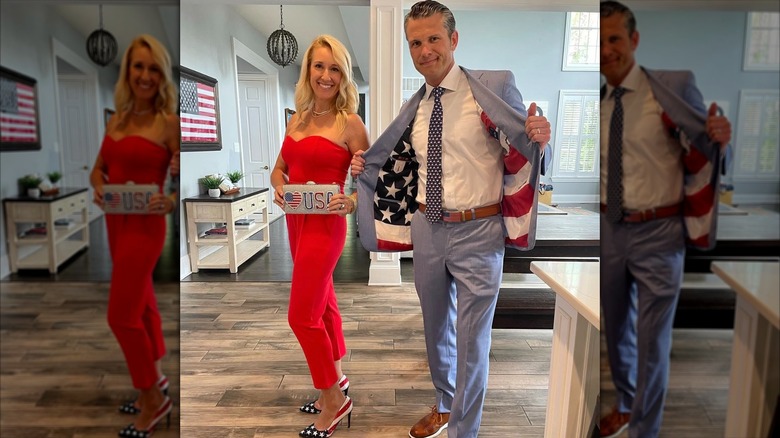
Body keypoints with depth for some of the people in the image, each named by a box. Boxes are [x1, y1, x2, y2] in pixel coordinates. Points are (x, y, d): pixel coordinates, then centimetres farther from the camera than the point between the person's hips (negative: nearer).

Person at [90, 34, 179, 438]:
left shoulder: (168, 122, -12)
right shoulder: (115, 120, 8)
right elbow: (99, 168, 16)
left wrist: (170, 203, -30)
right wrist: (98, 189, -4)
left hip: (145, 226, -7)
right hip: (116, 224, 7)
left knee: (122, 315, -5)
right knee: (141, 304, 17)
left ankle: (154, 401, 13)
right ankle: (156, 382, 34)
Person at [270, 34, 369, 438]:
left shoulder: (349, 122, -11)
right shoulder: (297, 119, 8)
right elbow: (279, 168, 16)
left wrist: (351, 203, -26)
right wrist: (278, 186, -4)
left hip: (324, 226, -7)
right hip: (296, 223, 7)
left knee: (302, 315, -3)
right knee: (322, 304, 18)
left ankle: (335, 400, 17)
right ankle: (336, 383, 36)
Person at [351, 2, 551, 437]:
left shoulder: (494, 89, -9)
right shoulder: (416, 107, 8)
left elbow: (523, 157, -10)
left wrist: (538, 141, -31)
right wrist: (365, 168, 5)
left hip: (477, 233, -5)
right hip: (427, 230, 6)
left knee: (472, 339, 6)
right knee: (436, 327, 22)